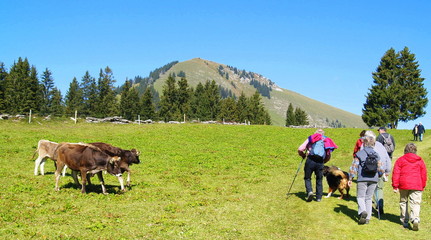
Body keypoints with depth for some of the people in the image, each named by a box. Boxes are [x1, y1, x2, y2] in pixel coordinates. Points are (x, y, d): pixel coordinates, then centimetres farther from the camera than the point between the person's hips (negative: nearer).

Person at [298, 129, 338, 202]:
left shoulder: (311, 138, 15)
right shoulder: (327, 141, 21)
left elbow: (300, 149, 7)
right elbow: (328, 157, 18)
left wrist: (303, 155, 25)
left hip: (310, 160, -2)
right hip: (320, 162, 2)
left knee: (307, 178, 13)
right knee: (319, 179, 17)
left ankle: (309, 191, -8)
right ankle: (319, 197, 19)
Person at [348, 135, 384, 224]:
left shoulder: (359, 154, -2)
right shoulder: (376, 155, 9)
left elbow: (354, 166, -4)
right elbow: (380, 168, 10)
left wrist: (350, 178, 3)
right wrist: (380, 175, 31)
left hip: (362, 179, -4)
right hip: (373, 180, 4)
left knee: (360, 197, 4)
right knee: (369, 198, 12)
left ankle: (362, 211, -22)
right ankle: (367, 218, 9)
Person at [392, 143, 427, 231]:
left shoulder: (400, 160, 4)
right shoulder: (420, 161, 8)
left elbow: (396, 173, -1)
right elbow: (424, 175, 12)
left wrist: (395, 186, 2)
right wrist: (423, 186, 22)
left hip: (403, 185, 0)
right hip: (417, 186, 0)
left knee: (403, 202, 14)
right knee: (415, 203, -2)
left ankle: (405, 221, 17)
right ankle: (415, 219, -25)